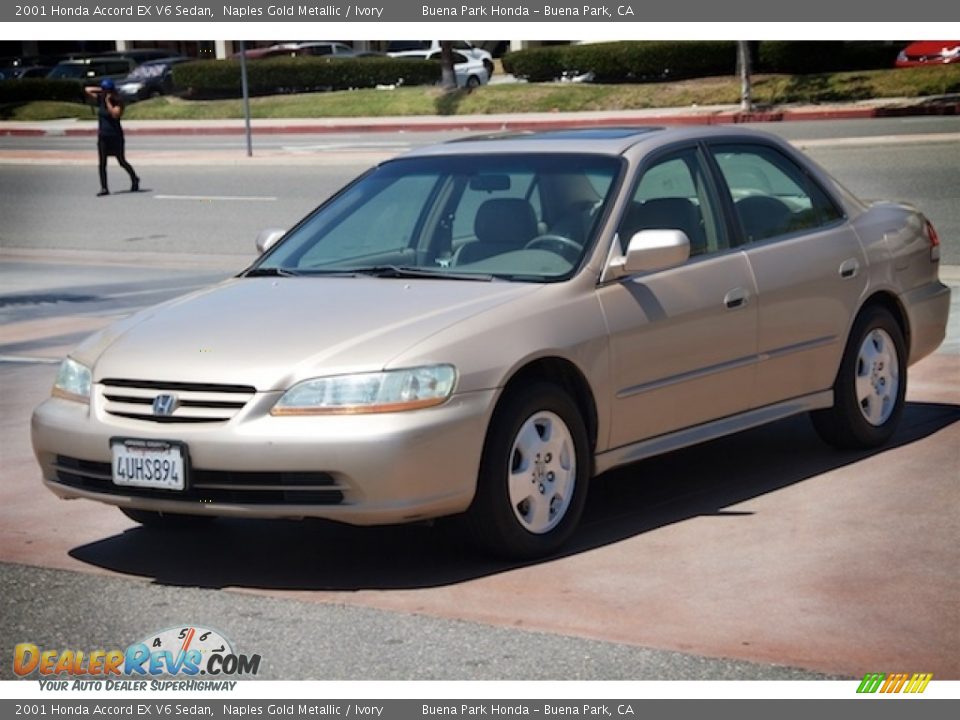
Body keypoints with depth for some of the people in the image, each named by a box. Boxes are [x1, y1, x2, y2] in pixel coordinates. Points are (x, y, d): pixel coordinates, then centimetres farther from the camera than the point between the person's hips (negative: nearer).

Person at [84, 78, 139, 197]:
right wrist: (101, 90, -1)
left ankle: (134, 179, 29)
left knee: (122, 162, 6)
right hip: (103, 137, 5)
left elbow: (115, 114, -26)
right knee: (102, 163, -2)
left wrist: (108, 101, -23)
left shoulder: (118, 102, -10)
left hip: (115, 136, -5)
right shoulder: (101, 99, 5)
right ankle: (104, 188, 0)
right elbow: (87, 90, 9)